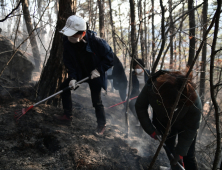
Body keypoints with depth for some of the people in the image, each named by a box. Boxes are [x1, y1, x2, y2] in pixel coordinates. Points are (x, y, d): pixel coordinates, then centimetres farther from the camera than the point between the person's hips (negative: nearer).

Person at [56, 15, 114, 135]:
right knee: (64, 86, 0)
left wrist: (99, 70, -22)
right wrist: (72, 77, -19)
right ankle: (67, 115, 16)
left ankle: (101, 125, 17)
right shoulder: (67, 41, -18)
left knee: (96, 101, -6)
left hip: (94, 73, -5)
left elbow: (109, 57, -17)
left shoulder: (96, 41, -32)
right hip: (79, 72, 5)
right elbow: (69, 62, -8)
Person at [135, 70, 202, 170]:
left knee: (188, 158, 5)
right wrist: (150, 130, -17)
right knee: (169, 152, 10)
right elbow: (140, 107, -16)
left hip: (184, 126, -2)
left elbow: (191, 129, -24)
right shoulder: (151, 87, -37)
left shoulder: (194, 103, -41)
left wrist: (180, 152, -19)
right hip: (163, 124, 2)